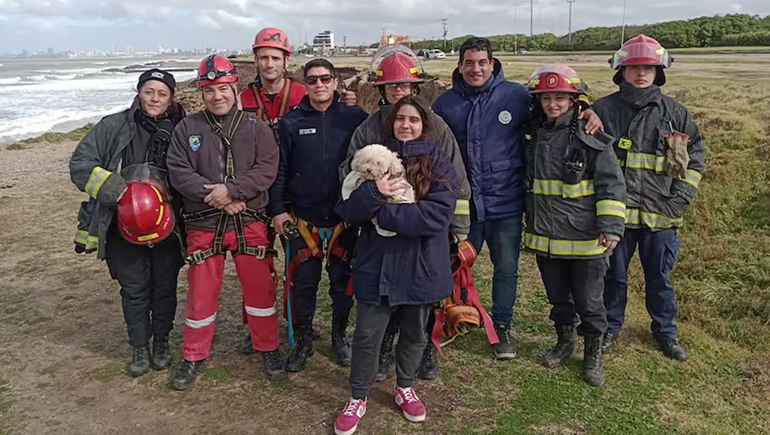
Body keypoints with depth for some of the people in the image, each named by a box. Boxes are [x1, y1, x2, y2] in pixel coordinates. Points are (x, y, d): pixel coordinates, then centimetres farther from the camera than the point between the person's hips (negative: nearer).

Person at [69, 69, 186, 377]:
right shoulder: (114, 127, -3)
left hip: (167, 226, 1)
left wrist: (164, 189, -13)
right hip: (124, 226, -1)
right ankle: (140, 348, 26)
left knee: (165, 286, 13)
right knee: (134, 289, 9)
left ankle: (162, 342, 33)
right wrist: (119, 191, -19)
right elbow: (80, 163, -7)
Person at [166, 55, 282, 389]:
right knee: (201, 292, 10)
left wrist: (231, 190, -21)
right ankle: (194, 356, 27)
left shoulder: (255, 127, 0)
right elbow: (179, 172, -6)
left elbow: (266, 169, -10)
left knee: (260, 287, 8)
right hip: (203, 224, 1)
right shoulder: (187, 129, 3)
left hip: (250, 223, 0)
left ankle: (268, 348, 27)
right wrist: (215, 196, -17)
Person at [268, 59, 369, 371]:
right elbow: (279, 169, 2)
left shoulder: (355, 117, -2)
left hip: (345, 216, 0)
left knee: (342, 279, 11)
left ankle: (340, 336, 30)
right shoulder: (291, 122, 1)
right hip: (303, 217, 0)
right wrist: (277, 210, -2)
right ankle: (303, 341, 24)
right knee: (304, 281, 6)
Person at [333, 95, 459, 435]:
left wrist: (382, 212, -20)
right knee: (367, 335, 6)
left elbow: (438, 214, -20)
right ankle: (358, 399, 27)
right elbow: (348, 212, -5)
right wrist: (374, 193, -25)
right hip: (378, 264, 1)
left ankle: (405, 388, 42)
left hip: (422, 265, 0)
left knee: (415, 333, 17)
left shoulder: (439, 164, -5)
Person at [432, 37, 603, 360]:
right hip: (462, 202, 2)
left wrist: (587, 112, -9)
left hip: (506, 202, -1)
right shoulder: (445, 103, 1)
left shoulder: (516, 95, -5)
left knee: (506, 268, 10)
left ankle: (502, 326, 31)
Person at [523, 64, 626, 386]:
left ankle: (593, 354, 29)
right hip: (545, 236, 5)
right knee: (557, 296, 19)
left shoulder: (592, 138, -10)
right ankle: (565, 341, 41)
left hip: (585, 238, -4)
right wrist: (530, 219, 23)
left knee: (589, 302, 8)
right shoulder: (534, 135, 6)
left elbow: (611, 184, -11)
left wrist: (611, 226, -18)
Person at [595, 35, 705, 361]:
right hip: (616, 211, -1)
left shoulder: (675, 113, 4)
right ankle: (610, 327, 30)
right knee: (614, 275, 11)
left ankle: (665, 331, 32)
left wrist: (682, 195, 1)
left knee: (660, 277, 14)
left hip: (660, 213, 1)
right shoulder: (603, 109, 0)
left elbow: (696, 155, 11)